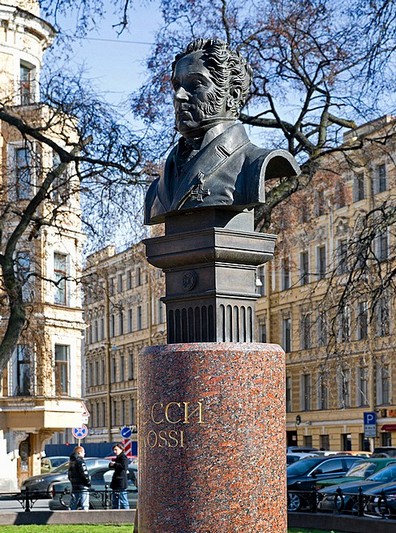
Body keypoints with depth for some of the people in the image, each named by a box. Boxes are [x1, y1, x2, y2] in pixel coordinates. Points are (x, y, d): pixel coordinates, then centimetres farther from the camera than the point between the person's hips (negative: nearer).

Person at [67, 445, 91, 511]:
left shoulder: (71, 462, 13)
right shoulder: (80, 461, -13)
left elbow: (69, 475, 18)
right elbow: (84, 474, -19)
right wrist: (88, 482, -4)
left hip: (74, 488, 8)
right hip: (83, 488, -8)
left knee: (73, 507, 11)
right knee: (85, 507, -6)